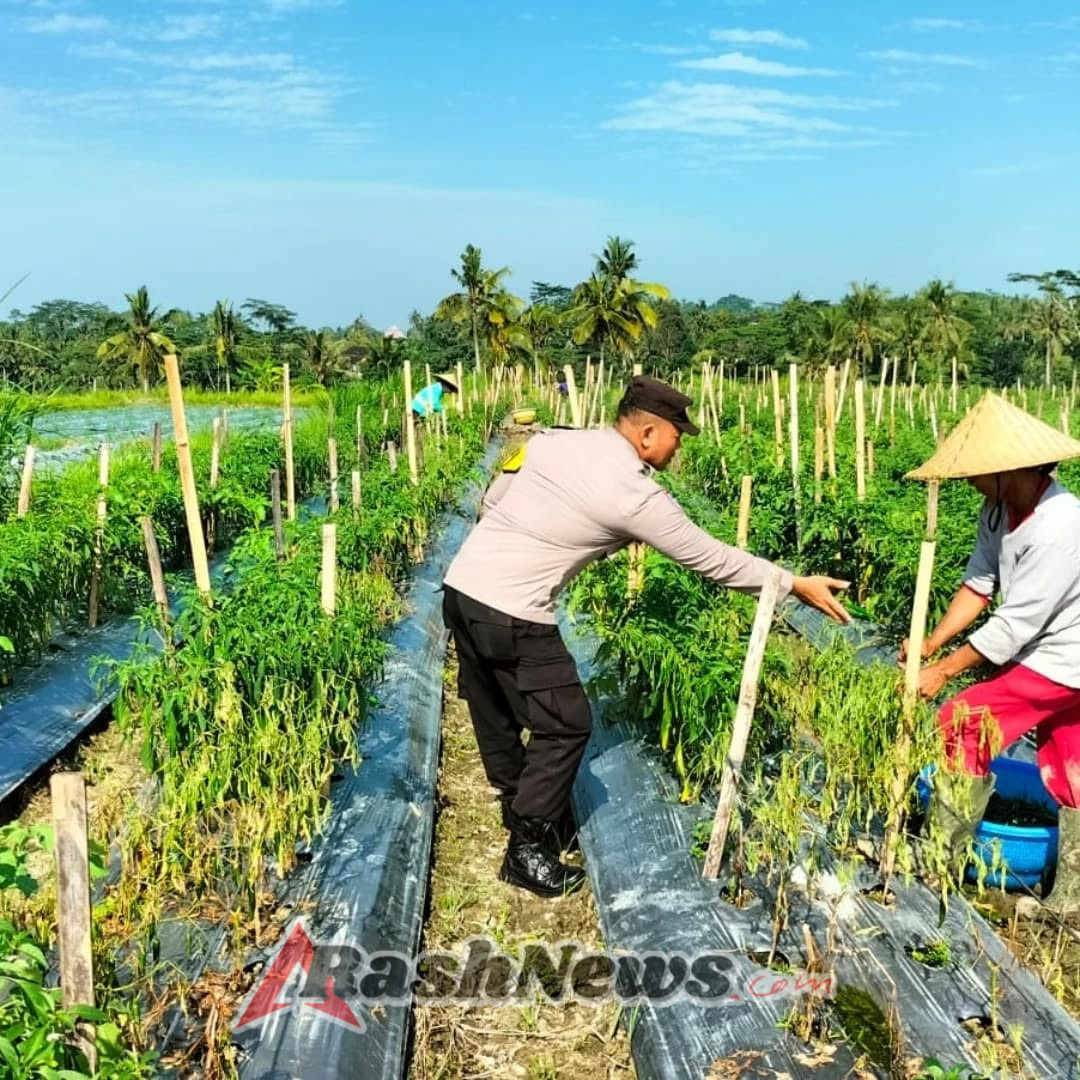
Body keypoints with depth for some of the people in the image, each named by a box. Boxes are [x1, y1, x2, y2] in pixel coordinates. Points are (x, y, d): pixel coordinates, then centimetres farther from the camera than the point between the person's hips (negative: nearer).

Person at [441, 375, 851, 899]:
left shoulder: (553, 438, 8)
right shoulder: (637, 496, -12)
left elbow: (492, 500, 17)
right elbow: (712, 559, -5)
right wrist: (797, 585, 5)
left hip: (461, 585, 9)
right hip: (510, 614, -9)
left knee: (495, 714, 23)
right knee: (564, 726, 5)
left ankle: (522, 810, 43)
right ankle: (528, 850, 14)